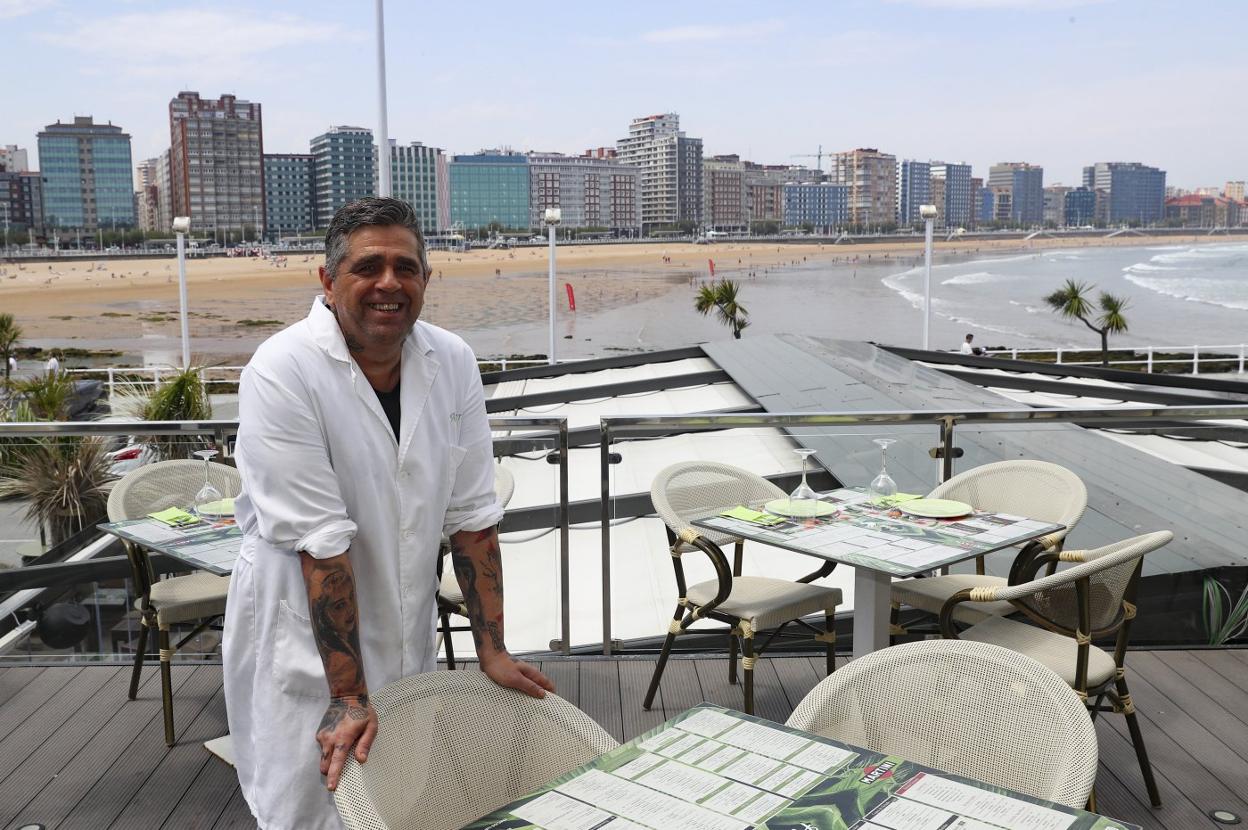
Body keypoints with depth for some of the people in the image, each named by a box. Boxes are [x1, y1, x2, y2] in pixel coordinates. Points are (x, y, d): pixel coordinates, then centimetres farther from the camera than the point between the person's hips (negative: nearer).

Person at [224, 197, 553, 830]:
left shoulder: (452, 363, -5)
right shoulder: (282, 373, -20)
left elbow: (470, 514, -2)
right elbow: (320, 542, -22)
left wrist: (491, 649, -1)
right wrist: (347, 696, -20)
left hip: (407, 638, 5)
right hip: (303, 642, -5)